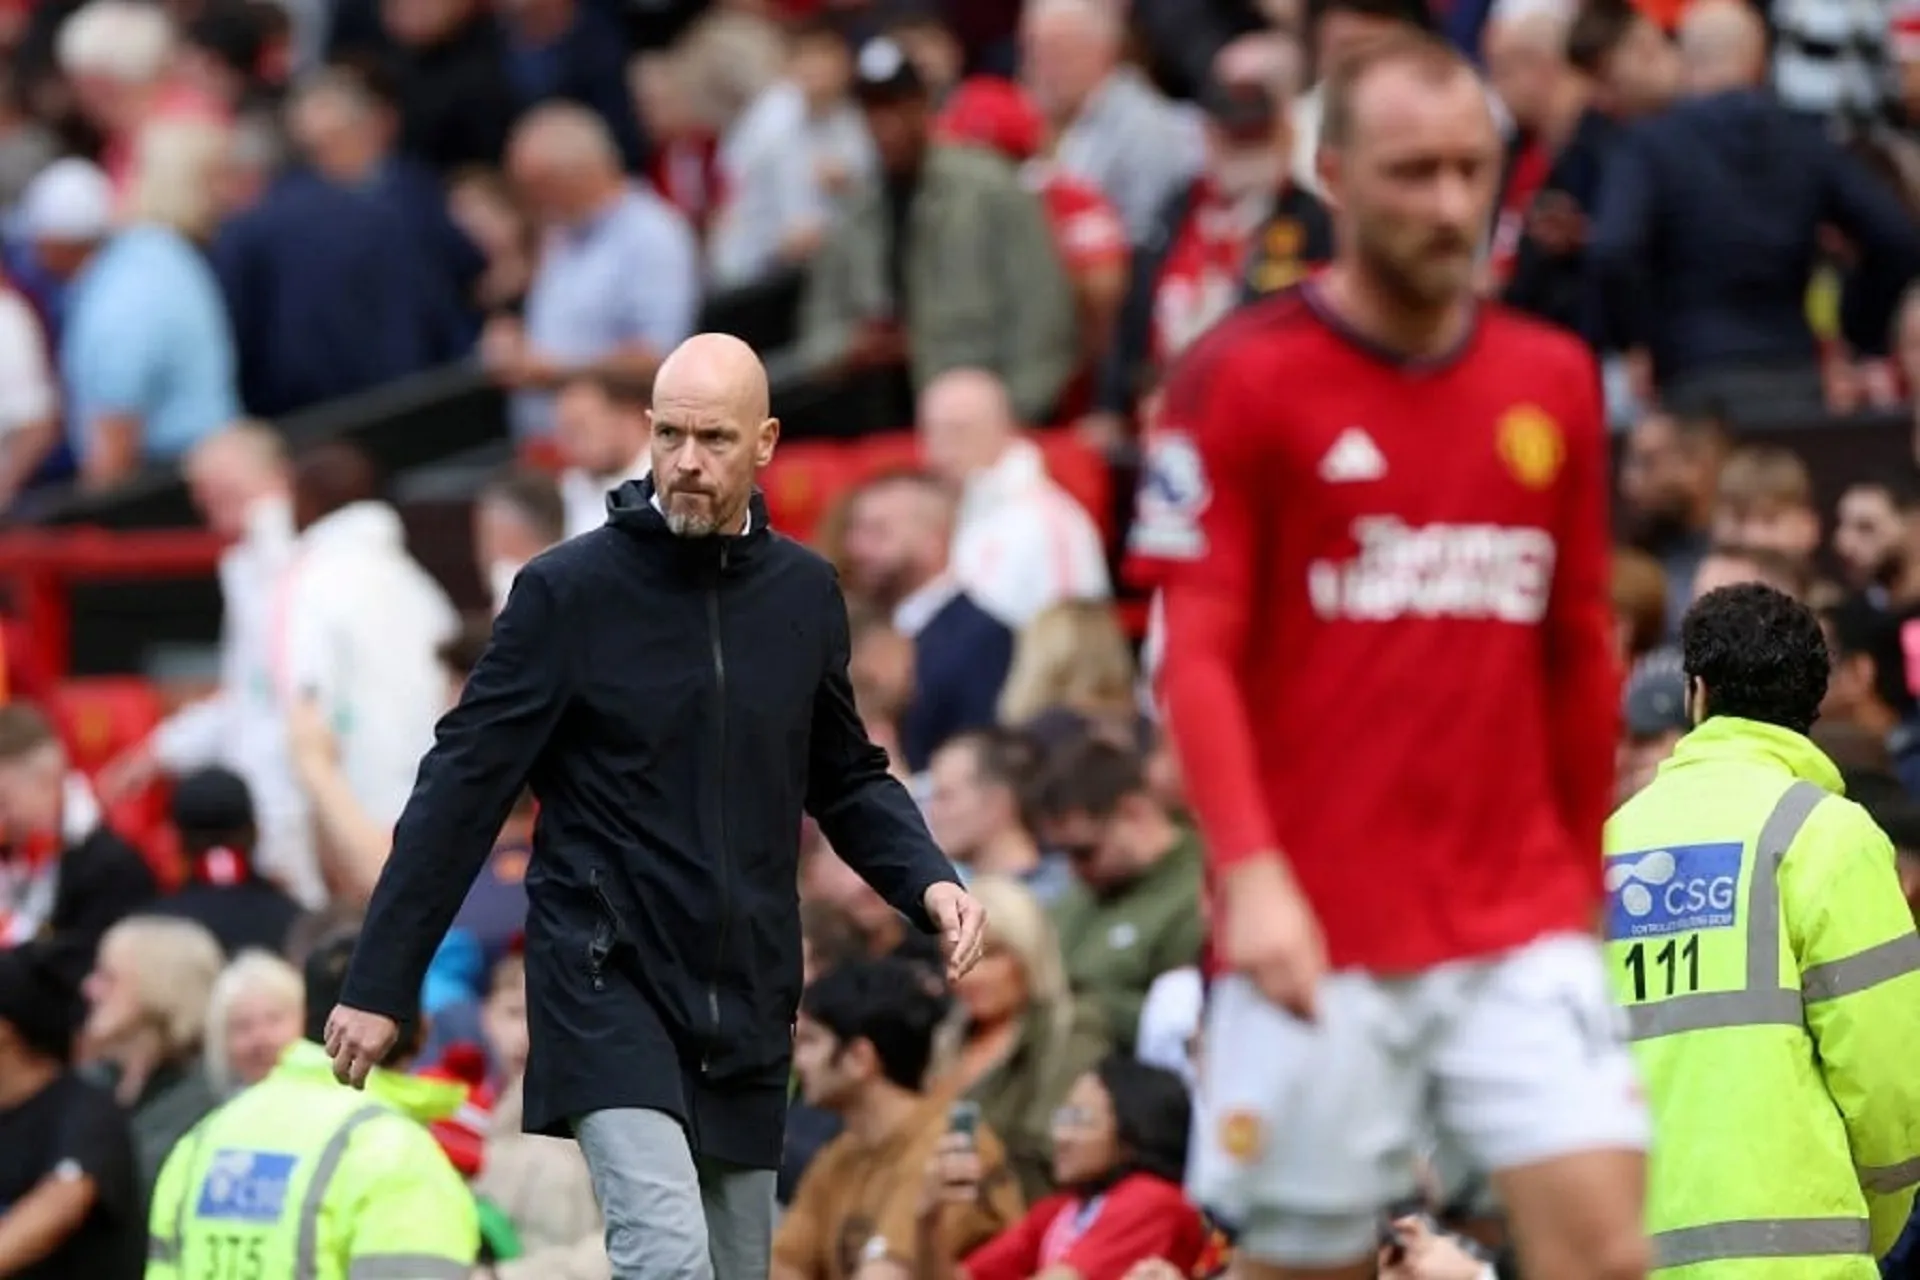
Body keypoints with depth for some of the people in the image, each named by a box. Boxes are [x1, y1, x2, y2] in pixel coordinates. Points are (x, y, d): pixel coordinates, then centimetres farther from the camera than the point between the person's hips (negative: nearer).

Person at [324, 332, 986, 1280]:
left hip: (746, 1003, 5)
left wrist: (928, 883, 0)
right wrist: (381, 982, -7)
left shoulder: (804, 595, 6)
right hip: (609, 986, -5)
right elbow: (465, 785, -5)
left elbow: (848, 777, 19)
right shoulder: (571, 590, -7)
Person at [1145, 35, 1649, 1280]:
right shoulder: (1242, 378, -3)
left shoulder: (1555, 381, 10)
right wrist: (1252, 874, -22)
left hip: (1520, 932, 3)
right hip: (1319, 937, -3)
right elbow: (1196, 654, -9)